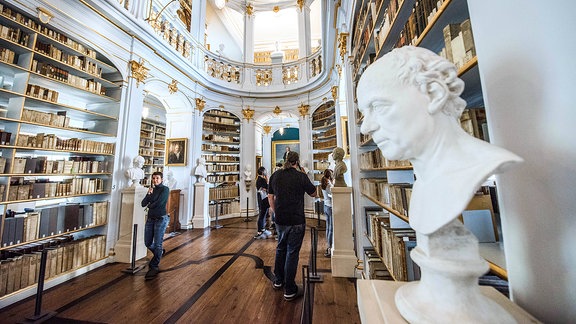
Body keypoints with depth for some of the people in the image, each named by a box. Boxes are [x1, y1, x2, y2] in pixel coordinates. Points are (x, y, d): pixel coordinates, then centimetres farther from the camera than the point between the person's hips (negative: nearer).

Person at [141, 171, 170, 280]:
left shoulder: (165, 189, -8)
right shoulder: (151, 190, 11)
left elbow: (159, 203, -16)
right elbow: (143, 204, 4)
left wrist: (149, 206, 3)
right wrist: (148, 194, -11)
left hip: (161, 219, -6)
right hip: (150, 219, 7)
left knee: (157, 244, -1)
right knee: (148, 243, 15)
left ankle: (154, 267, 13)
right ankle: (160, 253, 42)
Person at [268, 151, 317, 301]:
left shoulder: (275, 175, -1)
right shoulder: (301, 176, -13)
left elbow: (270, 197, 7)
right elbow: (313, 193, 1)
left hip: (280, 221, 5)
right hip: (296, 221, -4)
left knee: (281, 249, 23)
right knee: (292, 253, 9)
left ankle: (278, 281, 40)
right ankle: (290, 290, 23)